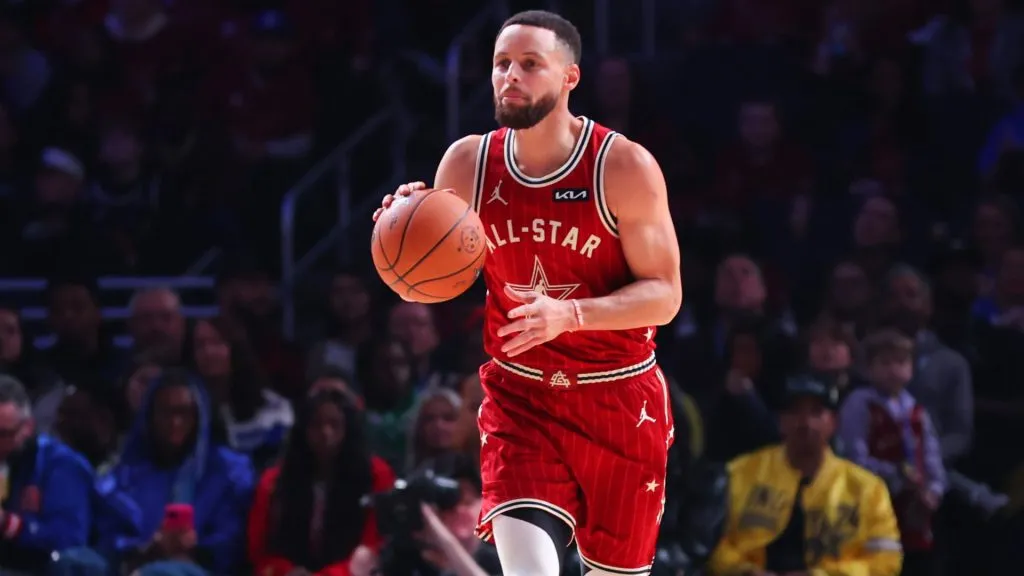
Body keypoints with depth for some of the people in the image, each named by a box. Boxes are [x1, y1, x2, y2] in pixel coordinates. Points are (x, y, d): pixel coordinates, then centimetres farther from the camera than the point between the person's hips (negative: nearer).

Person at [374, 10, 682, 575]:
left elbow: (664, 296, -14)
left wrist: (569, 315, -30)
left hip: (618, 400, -1)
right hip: (518, 397, 1)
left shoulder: (624, 167, -14)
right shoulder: (468, 163, -4)